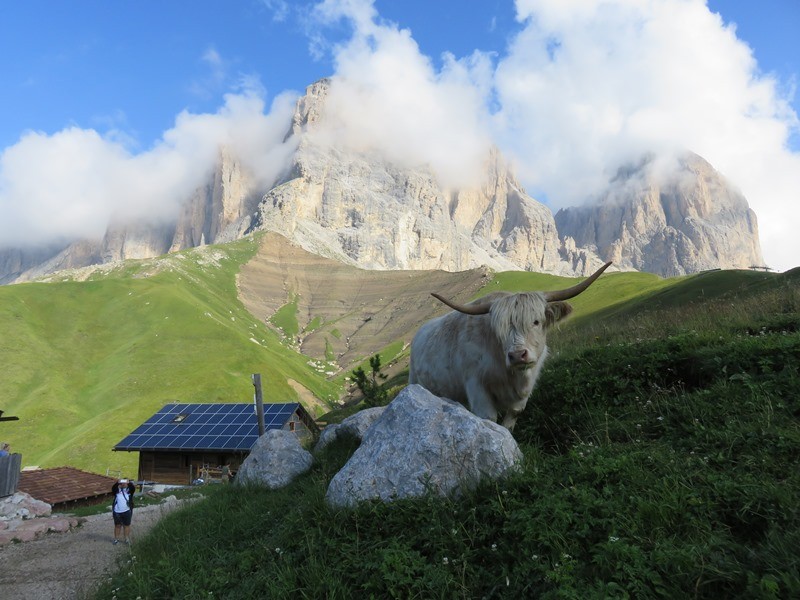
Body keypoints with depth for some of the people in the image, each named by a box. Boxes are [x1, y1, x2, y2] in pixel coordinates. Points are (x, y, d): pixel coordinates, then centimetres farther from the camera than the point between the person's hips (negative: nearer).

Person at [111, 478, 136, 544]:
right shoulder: (117, 490, 6)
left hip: (127, 511, -1)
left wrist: (129, 483, -25)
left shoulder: (129, 490, 5)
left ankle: (127, 539, 16)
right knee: (117, 526, 10)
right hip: (117, 512, 1)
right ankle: (116, 538, 20)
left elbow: (133, 488, -14)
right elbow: (113, 488, -13)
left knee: (126, 525, 7)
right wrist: (117, 483, -25)